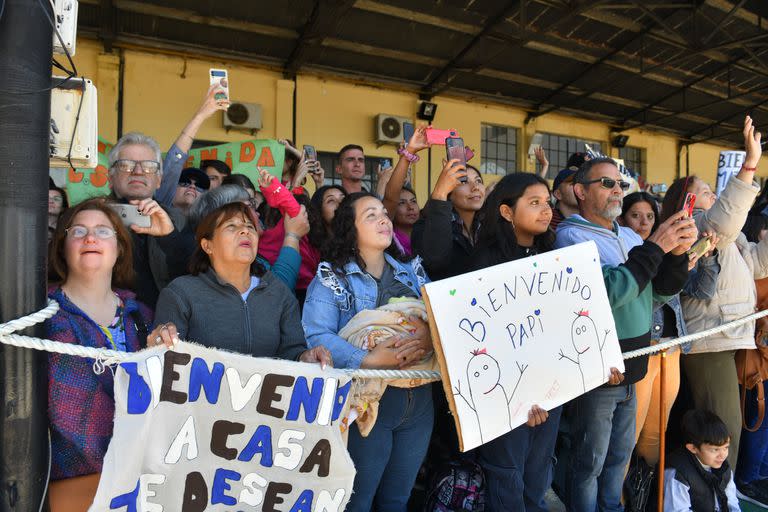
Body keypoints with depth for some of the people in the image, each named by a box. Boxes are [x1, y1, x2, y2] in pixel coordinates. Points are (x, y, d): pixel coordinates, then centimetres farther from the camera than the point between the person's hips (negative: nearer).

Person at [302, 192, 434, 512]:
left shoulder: (412, 271, 11)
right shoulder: (331, 277, -5)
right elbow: (316, 336, -17)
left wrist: (431, 336, -20)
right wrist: (369, 361, -29)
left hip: (418, 403, 5)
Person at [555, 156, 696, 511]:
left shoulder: (629, 236, 8)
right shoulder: (571, 236, -14)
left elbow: (663, 289, 7)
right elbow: (607, 292, -25)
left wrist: (678, 252, -11)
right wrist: (655, 247, -22)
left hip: (630, 368, 7)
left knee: (620, 453, 22)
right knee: (590, 461, 9)